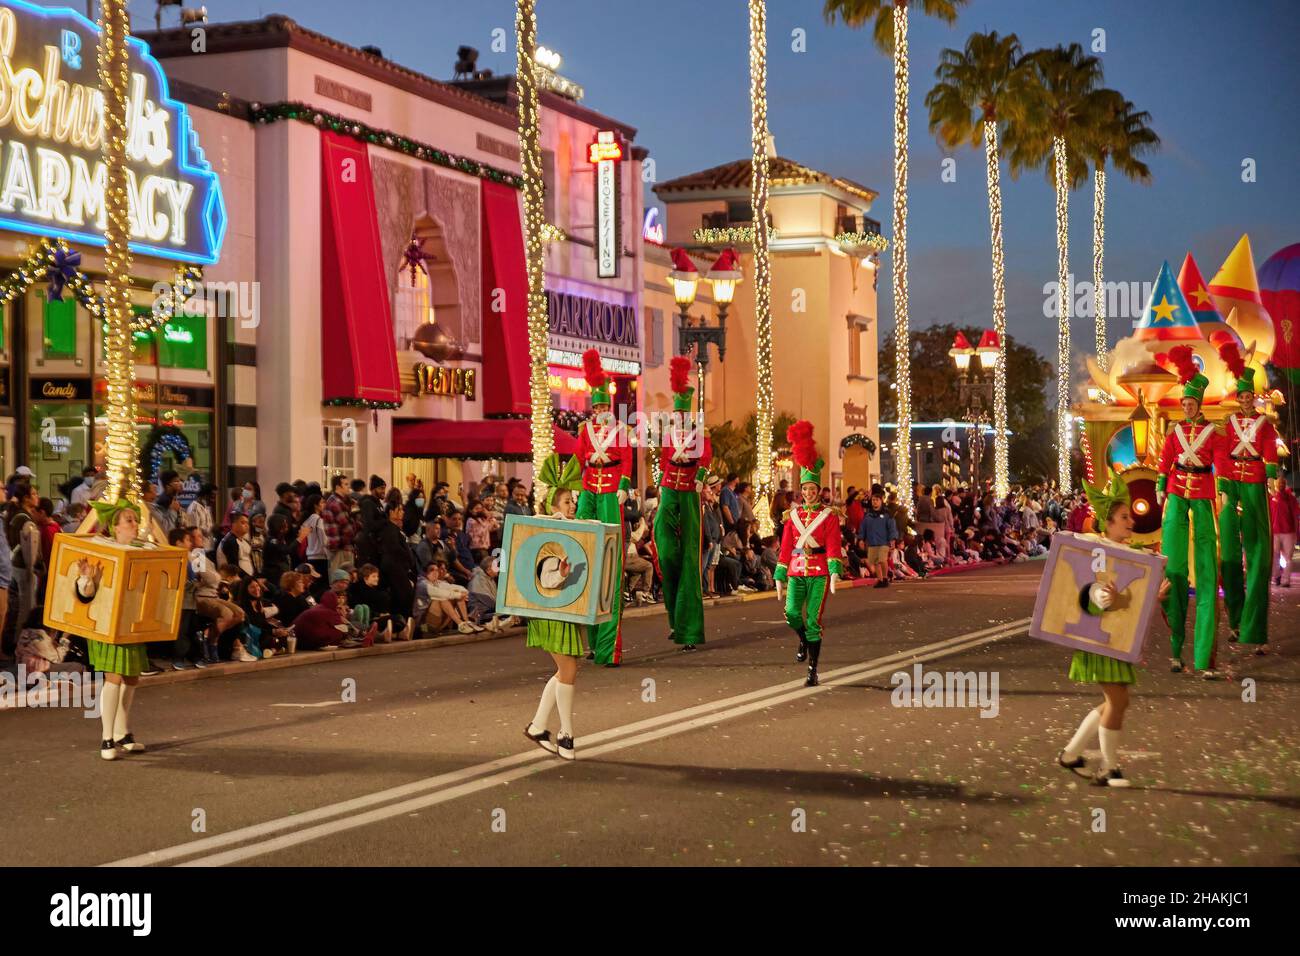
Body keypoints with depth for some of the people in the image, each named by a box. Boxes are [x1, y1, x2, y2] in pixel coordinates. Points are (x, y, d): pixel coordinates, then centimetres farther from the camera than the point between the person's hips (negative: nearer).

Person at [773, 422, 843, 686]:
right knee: (792, 613, -15)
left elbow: (833, 547, -7)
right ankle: (804, 641, 19)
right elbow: (785, 548, 11)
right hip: (797, 572, 3)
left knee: (813, 621, -6)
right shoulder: (793, 515, 10)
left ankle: (813, 671, 0)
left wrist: (835, 572, -22)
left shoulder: (829, 516, 1)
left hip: (819, 574, -3)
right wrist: (779, 577, 7)